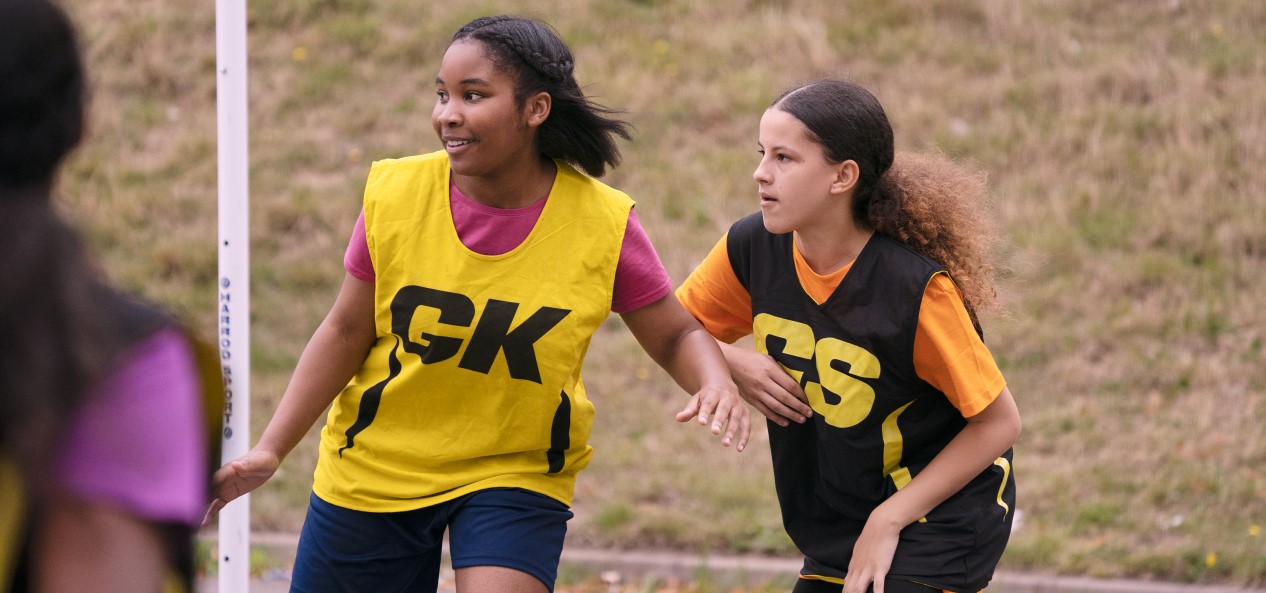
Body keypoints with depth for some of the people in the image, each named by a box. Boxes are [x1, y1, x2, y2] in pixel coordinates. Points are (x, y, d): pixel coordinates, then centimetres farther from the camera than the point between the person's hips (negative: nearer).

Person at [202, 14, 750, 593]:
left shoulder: (603, 224, -14)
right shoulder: (394, 193, -12)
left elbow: (676, 336, -1)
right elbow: (346, 332, 0)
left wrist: (715, 381, -23)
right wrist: (270, 450, -5)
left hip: (517, 477, -2)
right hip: (372, 473, 2)